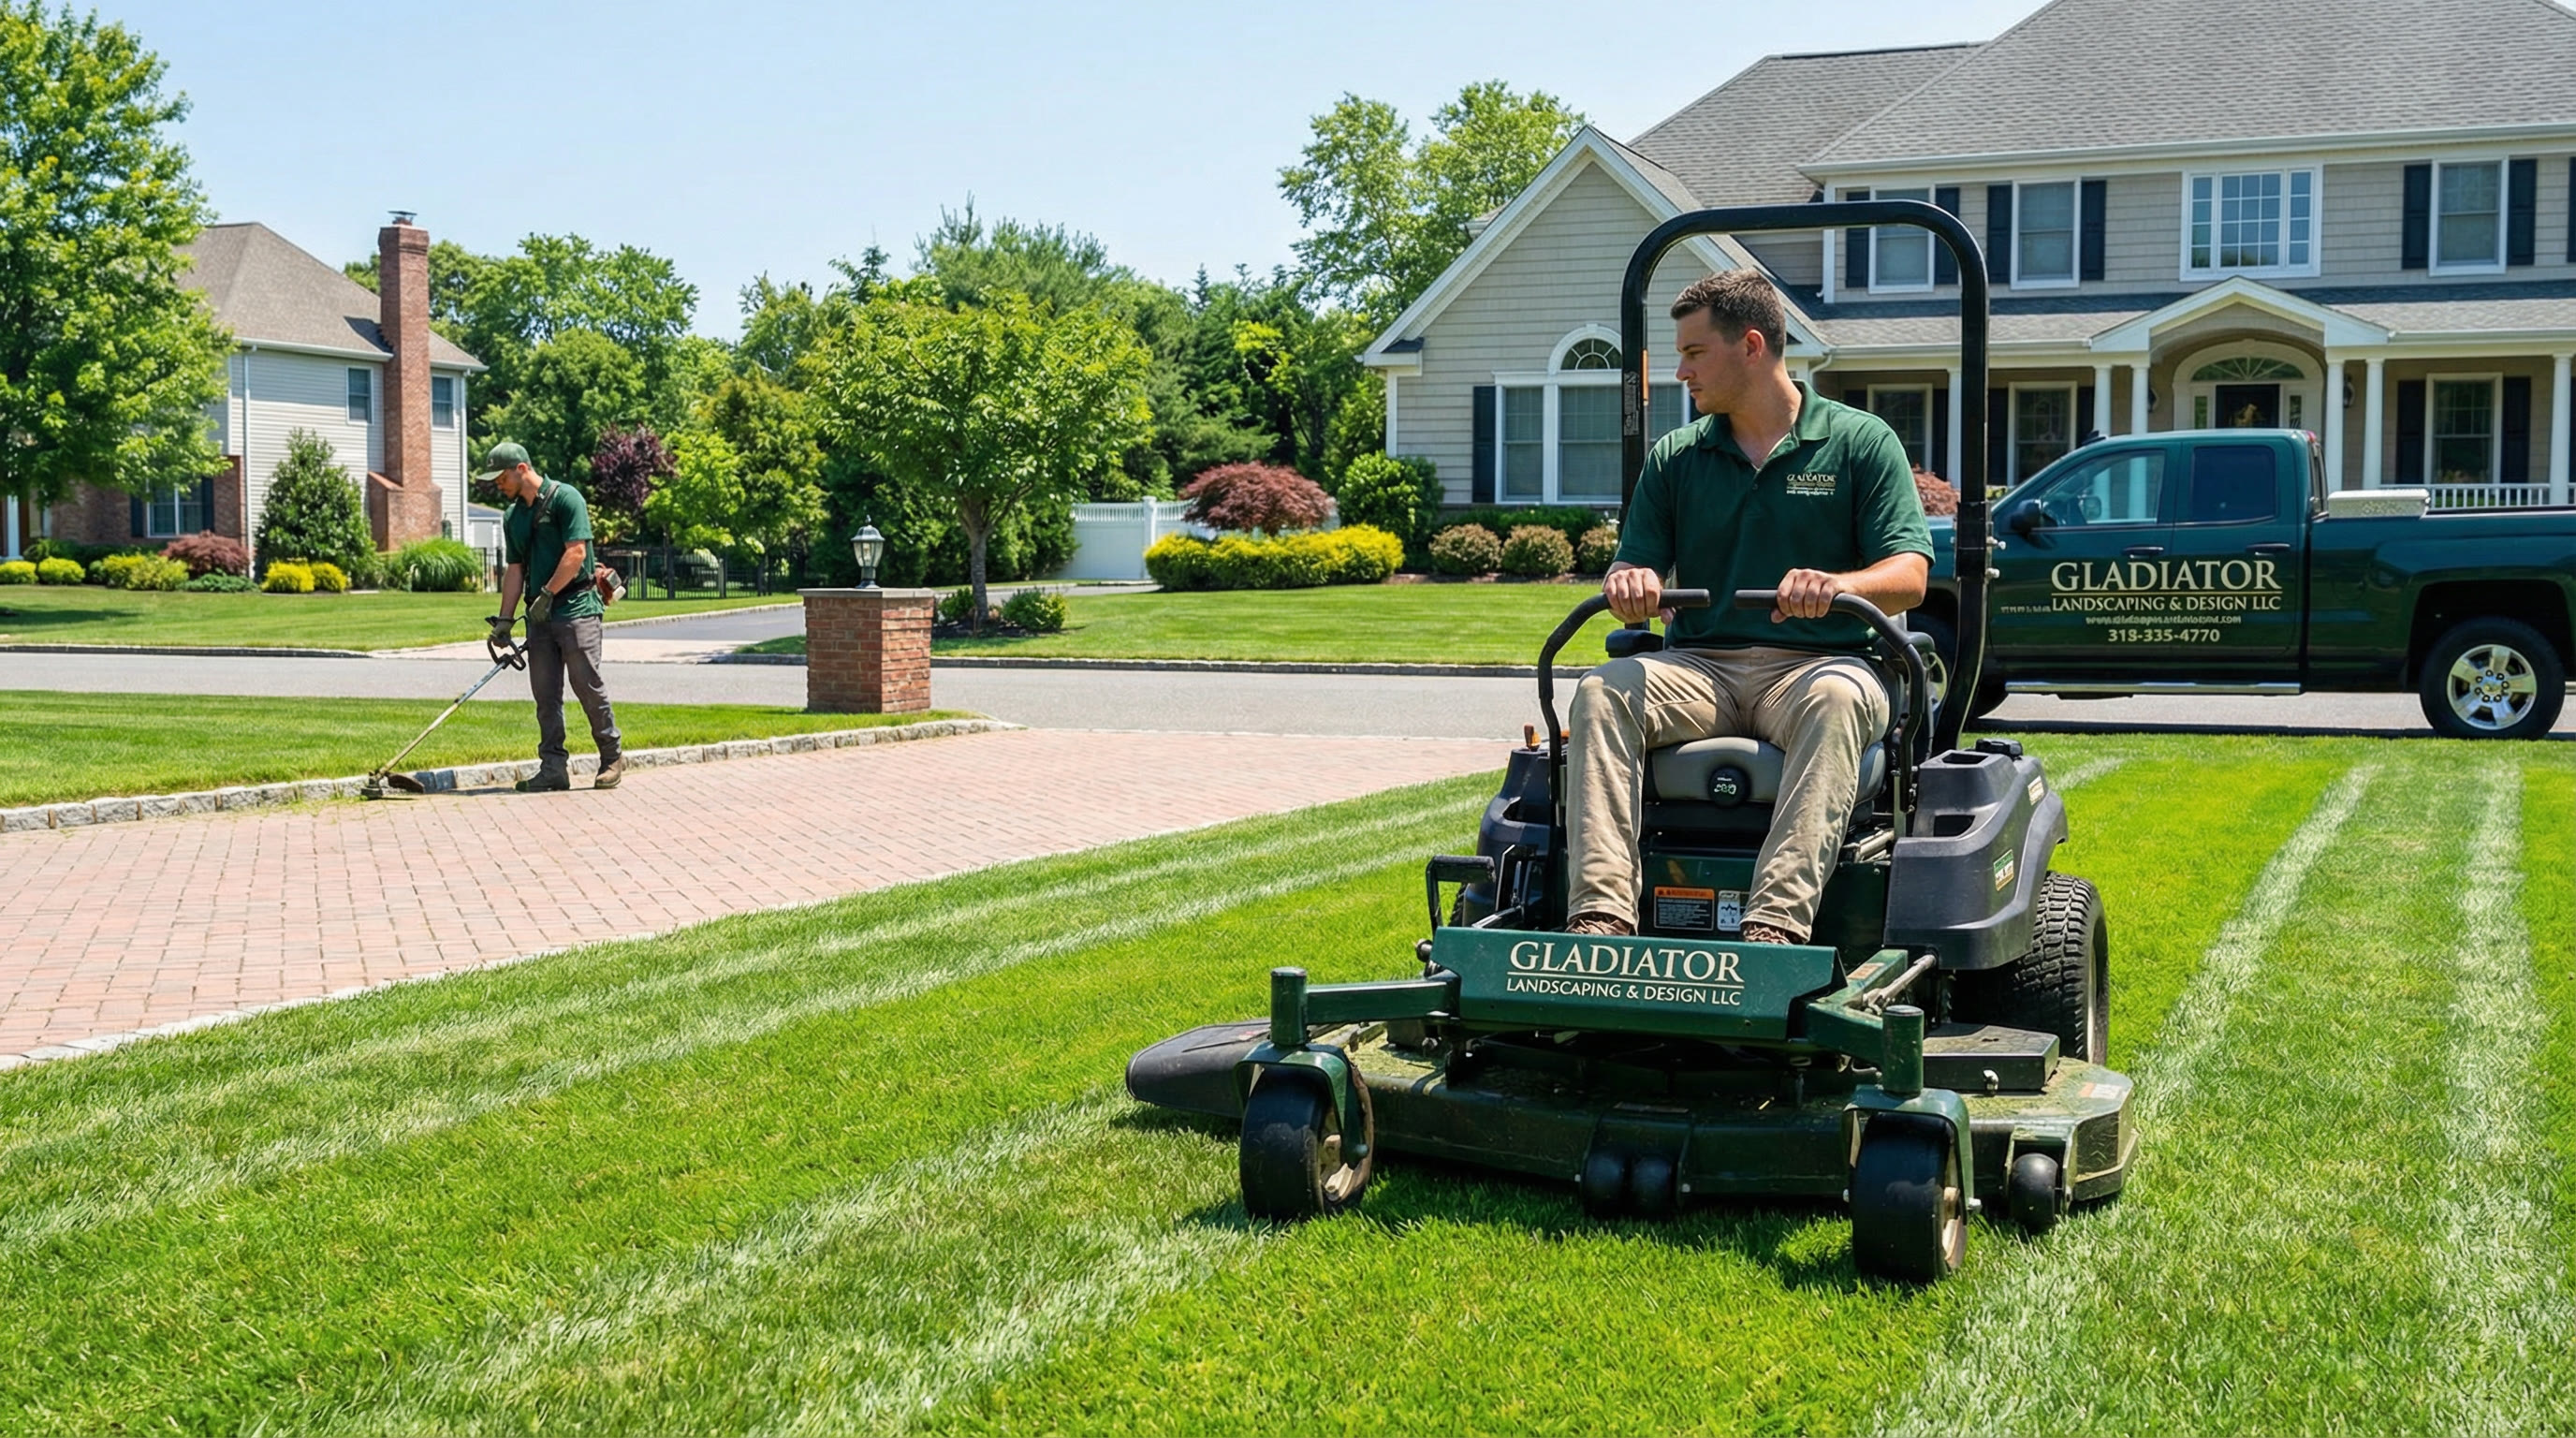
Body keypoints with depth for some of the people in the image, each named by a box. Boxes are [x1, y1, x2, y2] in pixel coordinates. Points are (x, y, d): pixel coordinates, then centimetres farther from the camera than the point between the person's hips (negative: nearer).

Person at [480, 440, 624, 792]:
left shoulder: (564, 498, -7)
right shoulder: (512, 517, 16)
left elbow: (576, 553, -13)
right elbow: (515, 569, 18)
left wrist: (547, 594, -13)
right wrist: (504, 619, 11)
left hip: (576, 608, -7)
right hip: (539, 616, 7)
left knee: (588, 684, -6)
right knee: (545, 694, 4)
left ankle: (612, 757, 6)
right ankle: (554, 767, 7)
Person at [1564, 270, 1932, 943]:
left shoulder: (1861, 441, 6)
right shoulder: (1675, 456, 16)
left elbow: (1910, 576, -4)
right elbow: (1633, 579, 10)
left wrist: (1836, 584, -27)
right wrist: (1628, 584, -17)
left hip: (1818, 663, -3)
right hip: (1701, 666, 3)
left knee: (1836, 700, -38)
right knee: (1602, 690, -28)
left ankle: (1777, 921, -48)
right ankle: (1600, 913, -40)